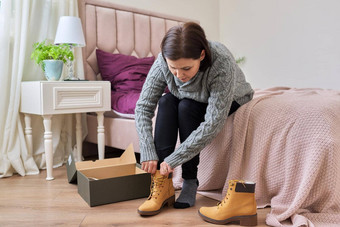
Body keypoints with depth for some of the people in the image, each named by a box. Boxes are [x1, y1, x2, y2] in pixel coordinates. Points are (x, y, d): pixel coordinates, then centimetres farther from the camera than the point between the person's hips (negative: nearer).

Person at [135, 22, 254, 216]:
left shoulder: (222, 63, -40)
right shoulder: (163, 61, -28)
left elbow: (213, 124, -40)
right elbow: (143, 107, -25)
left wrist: (173, 159, -38)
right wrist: (148, 153, -33)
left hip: (229, 100, -3)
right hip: (191, 99, 4)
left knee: (186, 107, -32)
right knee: (166, 102, -27)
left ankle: (190, 183, -18)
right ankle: (163, 185, -27)